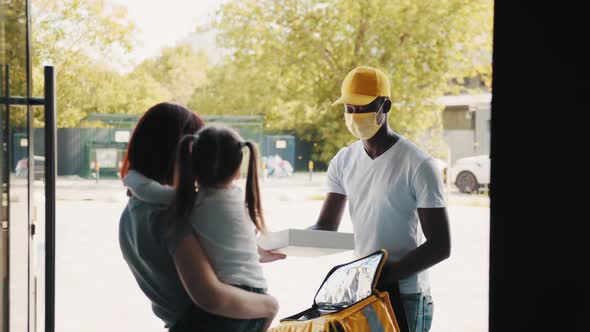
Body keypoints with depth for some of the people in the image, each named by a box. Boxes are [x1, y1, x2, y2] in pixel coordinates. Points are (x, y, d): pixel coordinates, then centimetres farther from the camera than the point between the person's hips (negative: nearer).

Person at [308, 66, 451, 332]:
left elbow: (440, 246, -14)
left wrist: (386, 275, -26)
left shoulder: (418, 165, -13)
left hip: (405, 298, -6)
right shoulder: (343, 161, 6)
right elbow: (326, 227, 7)